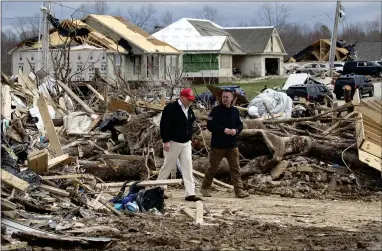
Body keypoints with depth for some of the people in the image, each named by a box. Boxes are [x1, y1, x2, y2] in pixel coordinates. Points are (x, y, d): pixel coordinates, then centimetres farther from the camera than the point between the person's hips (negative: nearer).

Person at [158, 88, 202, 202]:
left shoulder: (189, 110, 10)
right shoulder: (171, 108, -14)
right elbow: (164, 125, -17)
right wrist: (166, 141, -20)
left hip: (186, 143, 6)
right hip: (173, 143, -6)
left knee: (188, 167, -3)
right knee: (168, 166, 3)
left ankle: (190, 193, -6)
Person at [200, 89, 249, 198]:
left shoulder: (235, 111, 9)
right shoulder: (216, 110, -6)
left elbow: (240, 125, 14)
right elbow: (210, 126, -12)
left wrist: (236, 130, -8)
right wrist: (223, 130, -20)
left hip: (232, 145, 4)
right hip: (218, 145, -4)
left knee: (235, 167, -1)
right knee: (213, 167, 5)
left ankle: (239, 190, -1)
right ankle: (205, 188, 19)